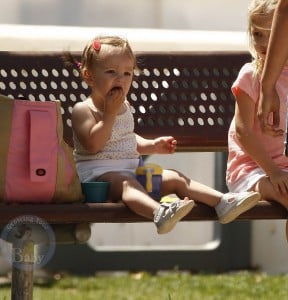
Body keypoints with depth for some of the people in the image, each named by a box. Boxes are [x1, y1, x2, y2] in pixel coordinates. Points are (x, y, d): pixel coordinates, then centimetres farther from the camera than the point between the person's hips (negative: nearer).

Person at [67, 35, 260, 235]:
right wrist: (110, 113, -17)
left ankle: (224, 203, -11)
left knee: (175, 178, -3)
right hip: (99, 172, -9)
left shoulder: (124, 106, 18)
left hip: (132, 168, 9)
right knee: (125, 183, -39)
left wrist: (151, 145, 16)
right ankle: (160, 214, -70)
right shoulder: (83, 110, -7)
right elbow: (93, 144, -22)